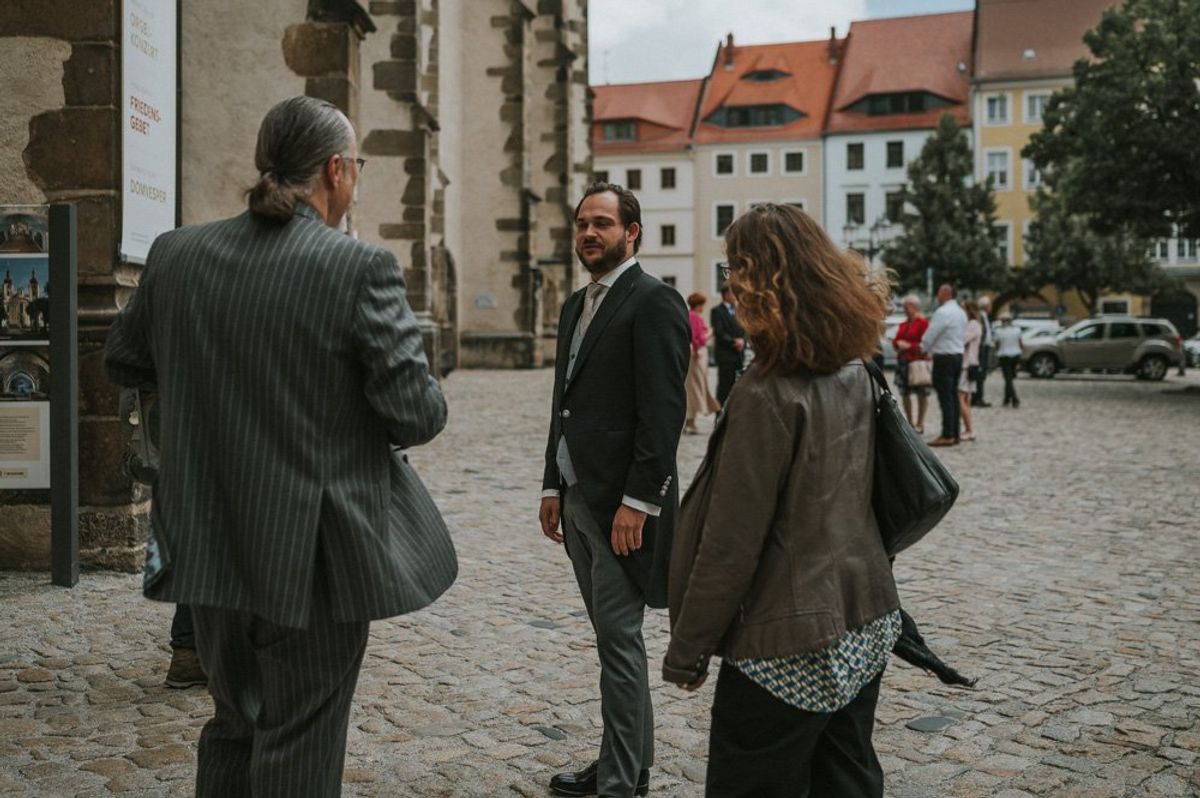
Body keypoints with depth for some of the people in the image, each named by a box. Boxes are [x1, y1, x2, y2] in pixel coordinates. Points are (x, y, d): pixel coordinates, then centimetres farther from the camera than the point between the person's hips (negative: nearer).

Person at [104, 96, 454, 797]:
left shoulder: (175, 253, -1)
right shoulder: (361, 268, -17)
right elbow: (419, 414, -16)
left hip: (207, 548, 6)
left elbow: (124, 362, 14)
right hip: (313, 556, -5)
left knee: (235, 726, 24)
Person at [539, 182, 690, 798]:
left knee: (619, 640, -3)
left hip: (621, 500, -9)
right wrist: (553, 485, 14)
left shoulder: (653, 302, -11)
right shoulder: (576, 305, 16)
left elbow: (663, 410, -17)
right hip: (577, 497, 9)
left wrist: (637, 500, -21)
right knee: (610, 637, 15)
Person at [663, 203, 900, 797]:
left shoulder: (767, 396, -20)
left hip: (788, 651, -8)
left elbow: (731, 543, -19)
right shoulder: (855, 375, 3)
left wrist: (686, 650, -9)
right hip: (864, 629, 8)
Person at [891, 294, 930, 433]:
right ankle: (909, 423, 17)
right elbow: (895, 340, 19)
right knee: (904, 393, 8)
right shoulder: (903, 325, 16)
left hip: (918, 361, -7)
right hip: (903, 361, 7)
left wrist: (909, 345, -15)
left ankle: (920, 423, 6)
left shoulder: (923, 323, -7)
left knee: (922, 394, -1)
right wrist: (898, 344, -3)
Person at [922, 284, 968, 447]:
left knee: (945, 397, -8)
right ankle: (954, 434, 14)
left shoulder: (942, 312, -16)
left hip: (944, 358, -9)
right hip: (958, 355, 9)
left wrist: (924, 349, 7)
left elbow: (930, 335, -14)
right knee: (953, 396, 11)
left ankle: (947, 436, -8)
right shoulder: (961, 313, 13)